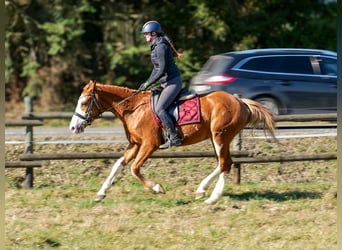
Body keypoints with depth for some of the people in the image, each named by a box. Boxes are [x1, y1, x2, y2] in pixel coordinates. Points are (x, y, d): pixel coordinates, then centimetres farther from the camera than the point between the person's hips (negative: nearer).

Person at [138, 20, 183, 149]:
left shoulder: (161, 47, -17)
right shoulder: (155, 46, 14)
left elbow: (162, 70, -22)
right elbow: (156, 69, 22)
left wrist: (148, 83, -17)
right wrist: (147, 83, 14)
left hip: (173, 82, -11)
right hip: (165, 83, 11)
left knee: (159, 109, -20)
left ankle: (174, 137, -18)